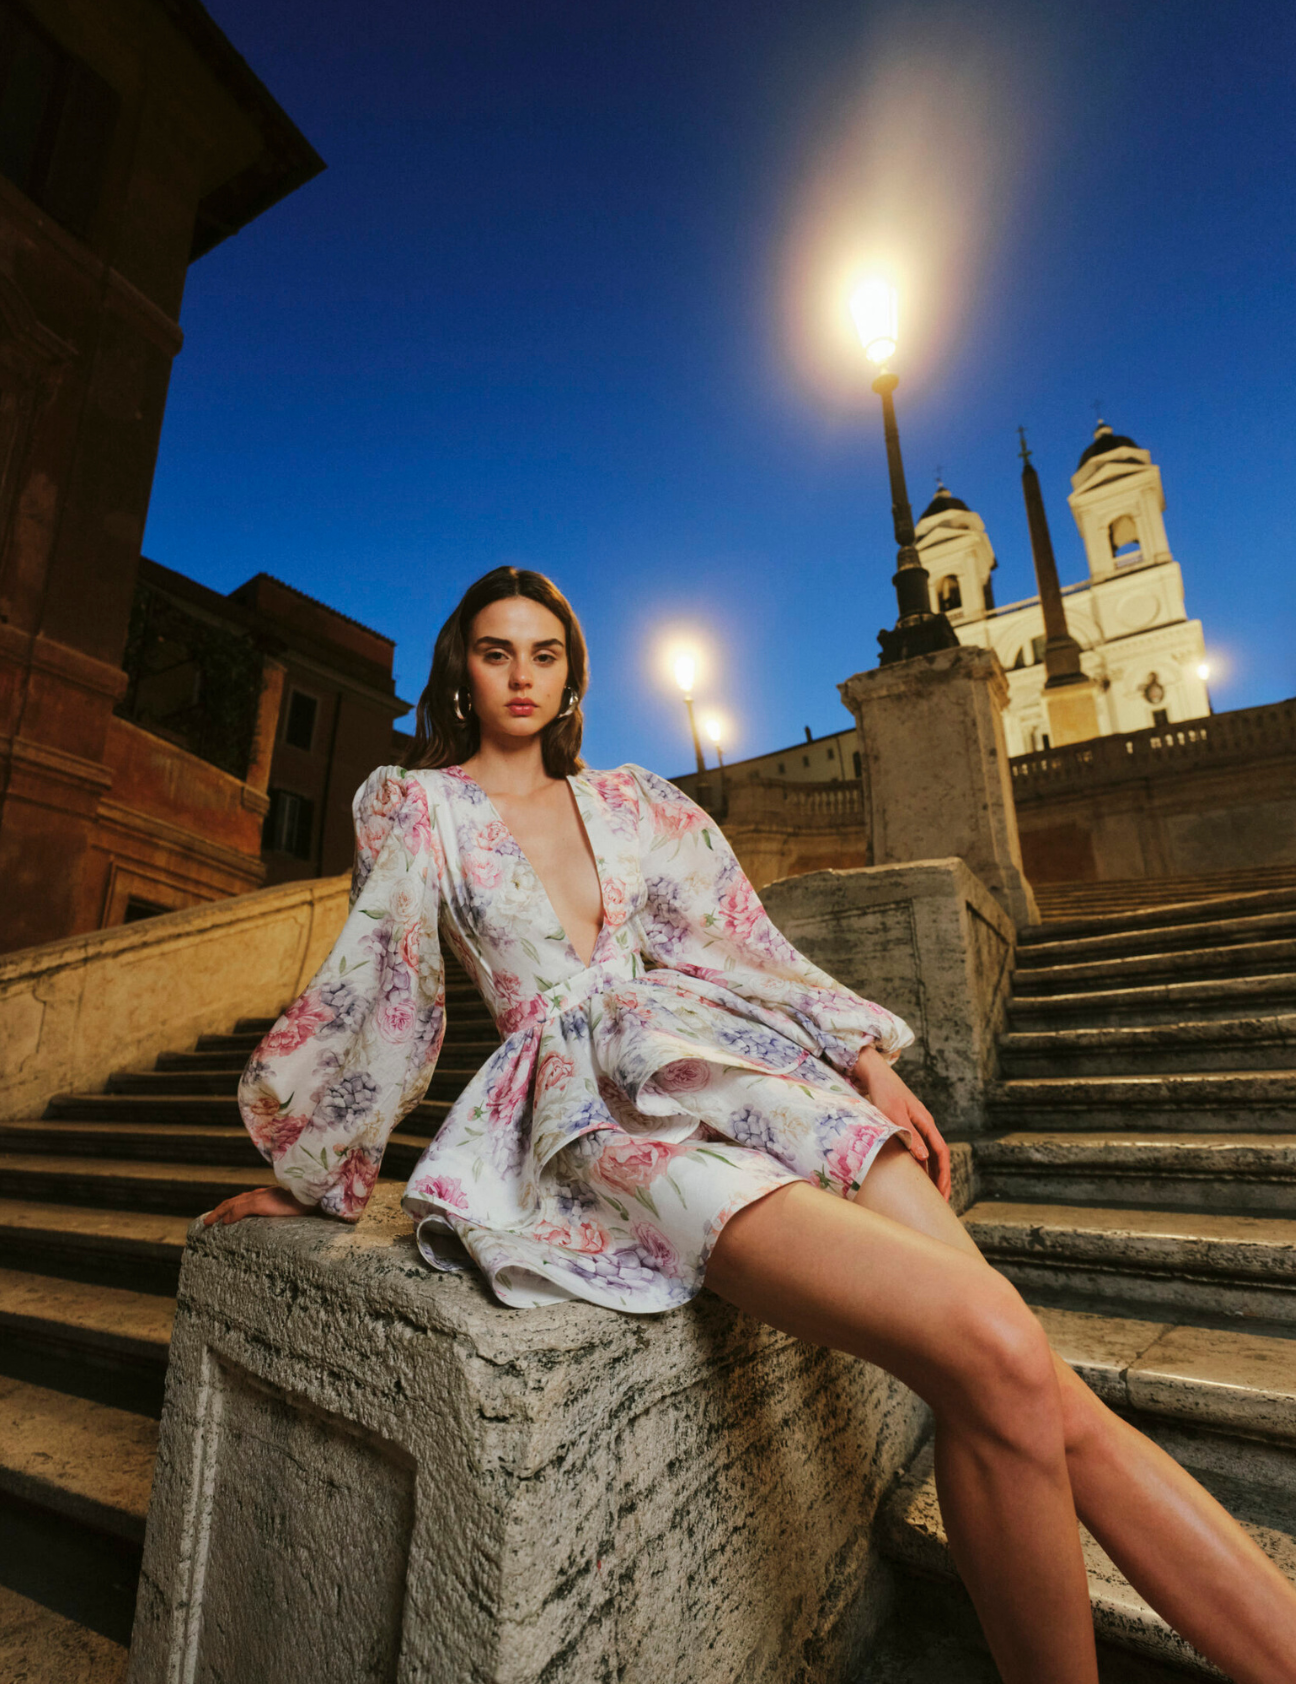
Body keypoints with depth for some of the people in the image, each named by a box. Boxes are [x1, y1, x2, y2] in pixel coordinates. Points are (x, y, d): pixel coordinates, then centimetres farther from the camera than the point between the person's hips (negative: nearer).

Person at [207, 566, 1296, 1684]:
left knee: (1053, 1398, -10)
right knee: (989, 1355, -24)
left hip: (741, 1062, 5)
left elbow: (743, 941, 18)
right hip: (599, 1107, -4)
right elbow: (374, 983, 10)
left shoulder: (632, 802, 20)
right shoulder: (414, 807, 13)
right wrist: (310, 1172, 11)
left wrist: (864, 1058, 9)